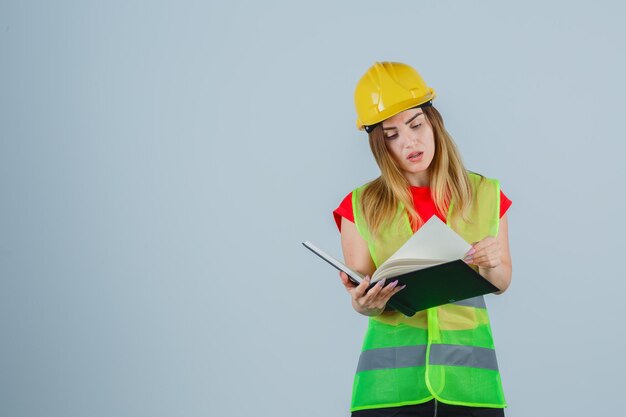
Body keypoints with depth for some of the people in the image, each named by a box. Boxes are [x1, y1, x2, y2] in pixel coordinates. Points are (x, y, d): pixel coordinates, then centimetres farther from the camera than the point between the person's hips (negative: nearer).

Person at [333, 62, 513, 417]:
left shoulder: (486, 195, 4)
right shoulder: (361, 207, 1)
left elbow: (502, 283, 10)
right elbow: (359, 293, 1)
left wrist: (490, 266, -12)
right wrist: (365, 304, -22)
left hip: (468, 371, 1)